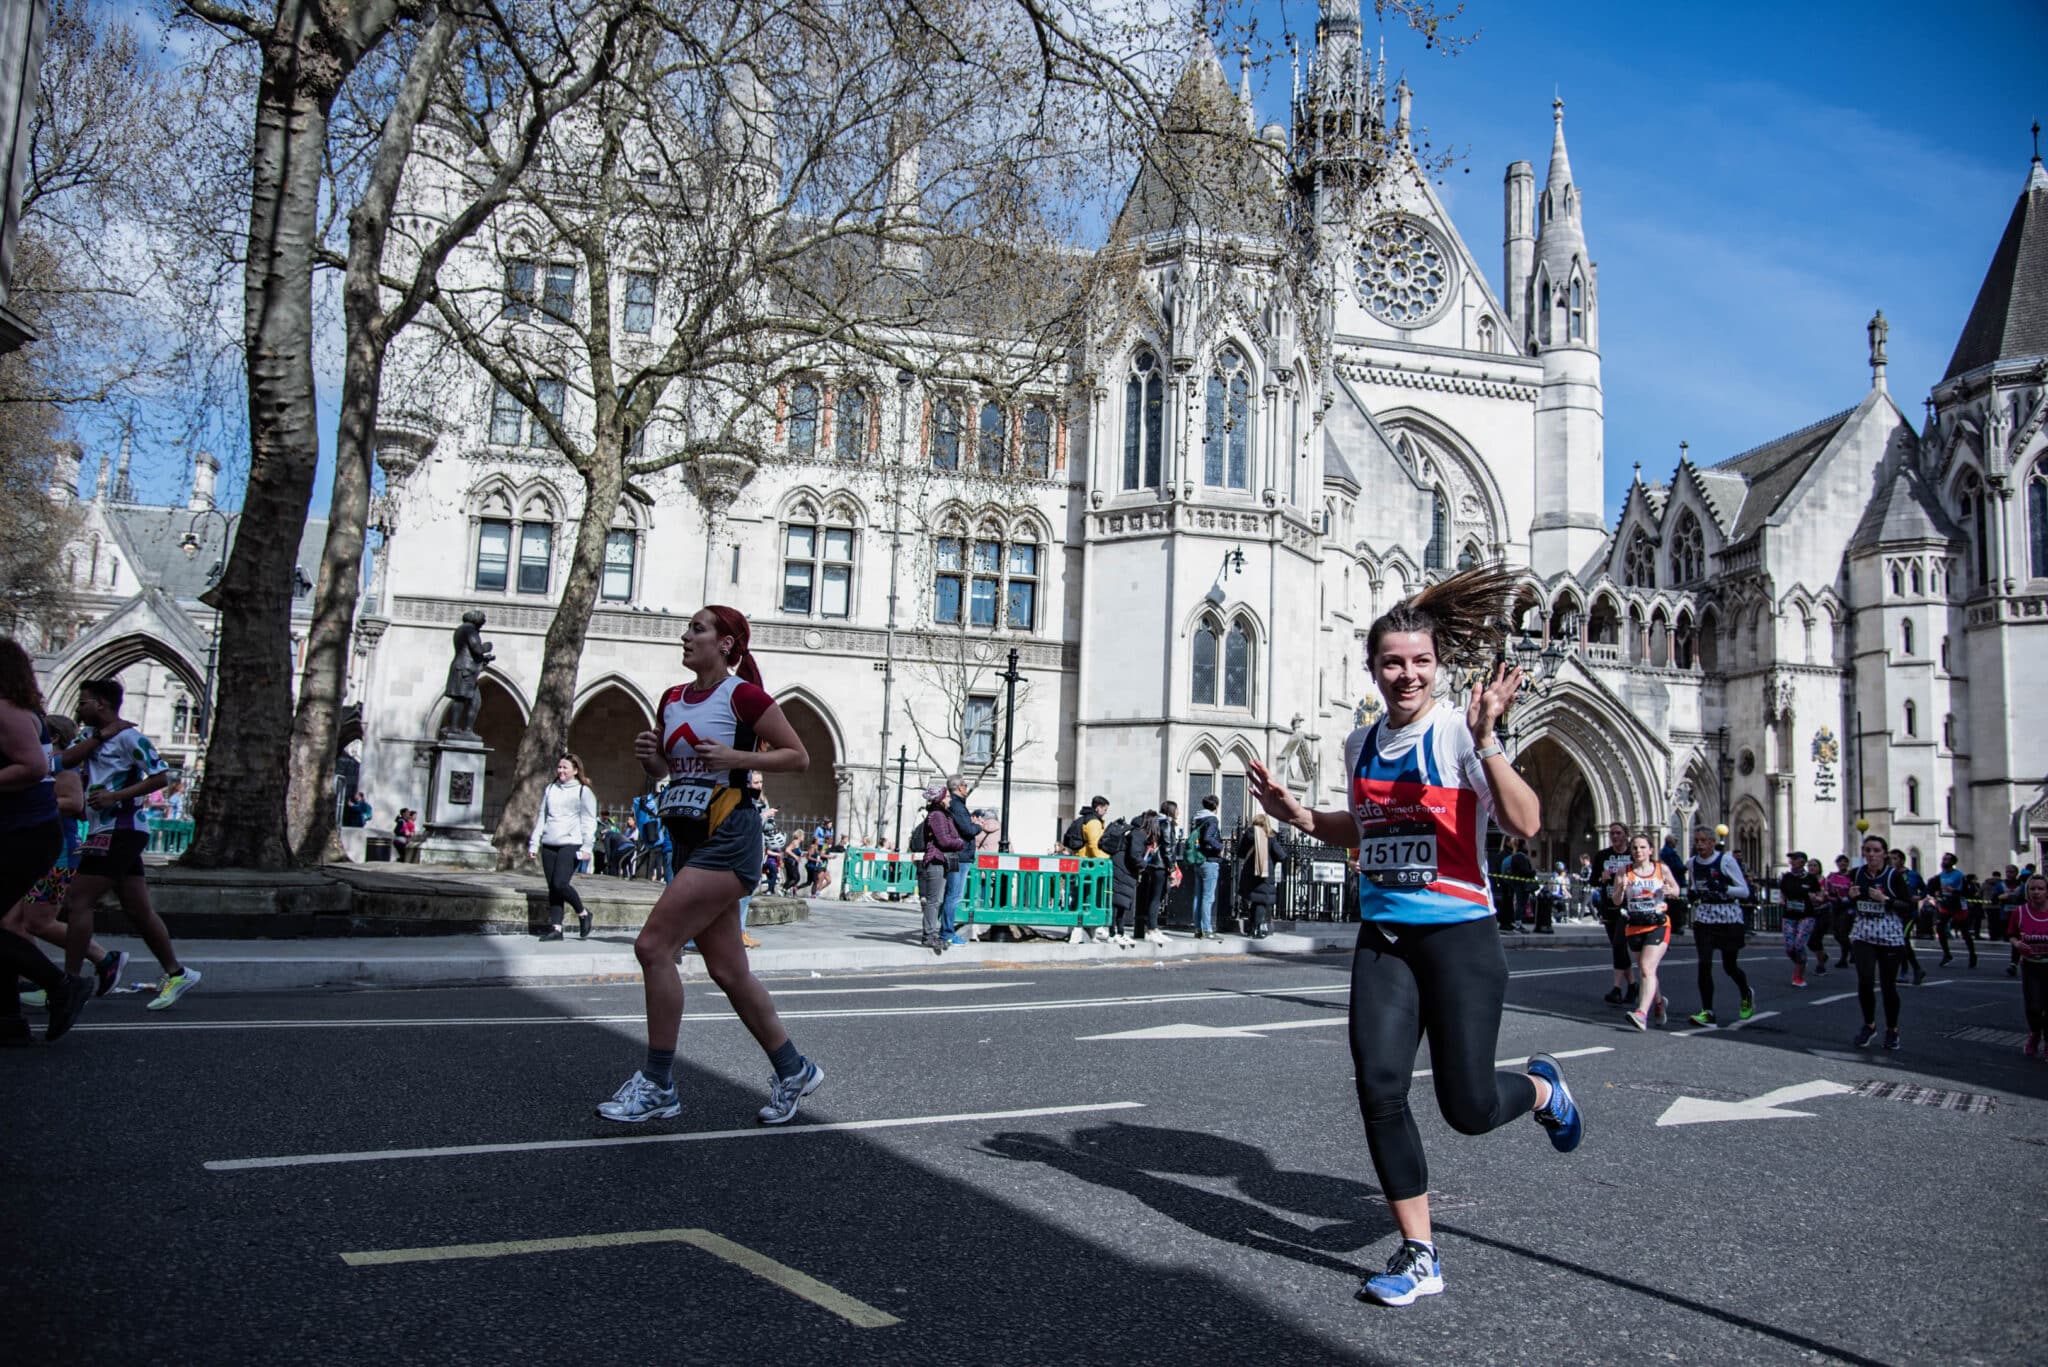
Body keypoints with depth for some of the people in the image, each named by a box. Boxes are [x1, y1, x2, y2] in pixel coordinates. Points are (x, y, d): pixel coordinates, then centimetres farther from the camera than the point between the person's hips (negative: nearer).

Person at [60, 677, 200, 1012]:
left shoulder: (128, 736, -10)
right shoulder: (91, 734, 17)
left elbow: (161, 776, -16)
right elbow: (65, 760, 0)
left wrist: (116, 796, -21)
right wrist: (100, 735, -7)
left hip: (118, 831, -9)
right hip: (104, 832, 9)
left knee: (78, 902, -8)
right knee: (137, 909, 8)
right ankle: (175, 973, 11)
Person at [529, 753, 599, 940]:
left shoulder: (584, 791, 1)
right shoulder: (549, 789, 17)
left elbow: (589, 821, -2)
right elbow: (541, 817, 21)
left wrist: (587, 847, -11)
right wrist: (533, 844, 16)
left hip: (570, 845, -6)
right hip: (549, 846, 6)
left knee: (560, 884, -17)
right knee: (552, 888, 2)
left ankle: (583, 914, 4)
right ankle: (555, 927, 4)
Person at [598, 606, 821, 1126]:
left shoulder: (742, 695, -8)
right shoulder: (671, 699, 13)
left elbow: (798, 757, -5)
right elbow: (664, 766, 25)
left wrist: (736, 757, -17)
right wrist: (647, 755, 3)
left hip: (728, 836, -8)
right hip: (689, 839, 8)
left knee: (653, 945, -14)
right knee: (727, 970, 9)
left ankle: (658, 1084, -1)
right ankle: (793, 1070, 23)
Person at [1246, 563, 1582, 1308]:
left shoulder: (1459, 732, -12)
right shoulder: (1361, 744, 7)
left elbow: (1525, 823, -24)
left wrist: (1484, 740, -35)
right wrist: (1299, 815, 6)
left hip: (1459, 936, -5)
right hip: (1382, 939, 5)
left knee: (1469, 1108, -1)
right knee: (1379, 1089, -5)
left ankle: (1541, 1088, 37)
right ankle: (1419, 1256, 12)